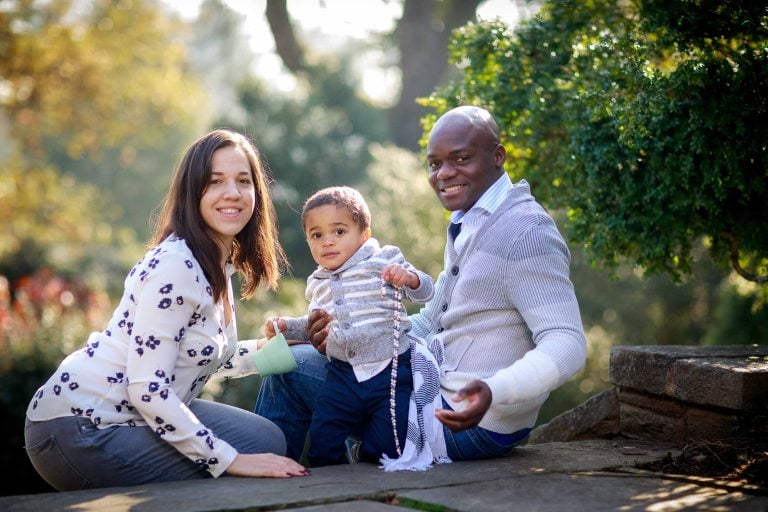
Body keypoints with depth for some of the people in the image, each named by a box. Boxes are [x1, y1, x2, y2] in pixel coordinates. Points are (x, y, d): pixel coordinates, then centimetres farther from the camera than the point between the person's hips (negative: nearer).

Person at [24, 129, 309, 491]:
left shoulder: (219, 263, 7)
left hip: (130, 415, 10)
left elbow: (208, 358, 20)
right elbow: (147, 390, -26)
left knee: (268, 440, 12)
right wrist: (230, 459, -23)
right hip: (77, 431, -10)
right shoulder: (174, 265, -22)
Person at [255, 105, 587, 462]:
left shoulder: (523, 232, -19)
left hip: (469, 422, -10)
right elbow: (430, 324, 15)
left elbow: (567, 344, -27)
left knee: (293, 368, -6)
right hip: (437, 391, 10)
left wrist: (493, 392, -43)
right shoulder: (465, 225, 12)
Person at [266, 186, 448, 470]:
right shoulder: (317, 284, 14)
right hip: (343, 375, 4)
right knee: (323, 452, -1)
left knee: (387, 450, -10)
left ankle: (362, 449, 23)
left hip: (389, 371, -4)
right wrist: (286, 326, 11)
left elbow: (425, 291, -6)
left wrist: (408, 277, -27)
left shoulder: (383, 261, -2)